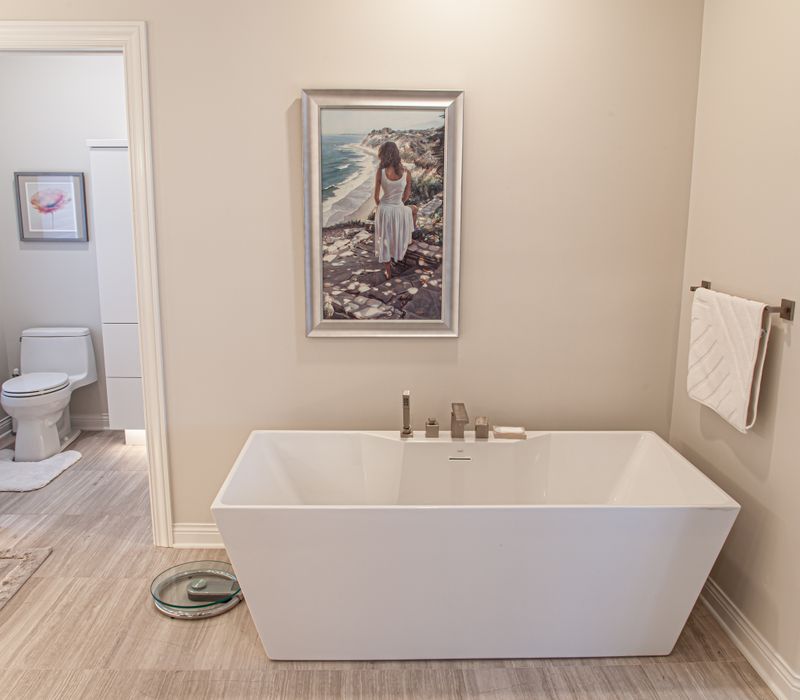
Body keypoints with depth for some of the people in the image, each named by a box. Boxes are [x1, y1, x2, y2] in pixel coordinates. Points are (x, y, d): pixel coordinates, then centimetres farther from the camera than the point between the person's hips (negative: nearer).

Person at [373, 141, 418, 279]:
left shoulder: (381, 172, -14)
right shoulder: (406, 172, -10)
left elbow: (376, 196, -7)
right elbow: (407, 195, 1)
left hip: (384, 209, -1)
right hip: (399, 209, 1)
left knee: (385, 241, 17)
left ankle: (388, 272, 24)